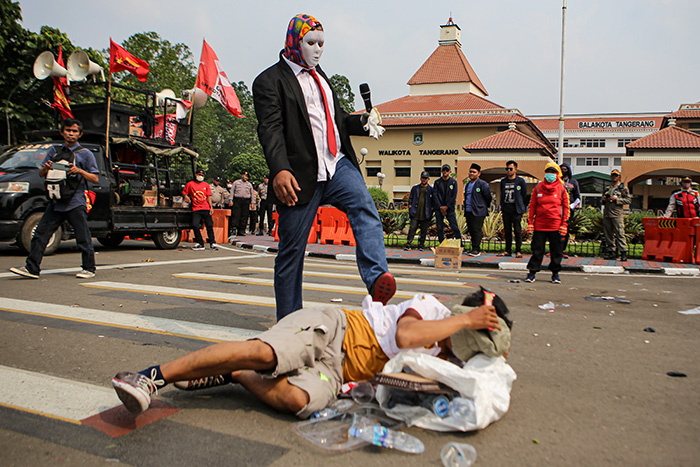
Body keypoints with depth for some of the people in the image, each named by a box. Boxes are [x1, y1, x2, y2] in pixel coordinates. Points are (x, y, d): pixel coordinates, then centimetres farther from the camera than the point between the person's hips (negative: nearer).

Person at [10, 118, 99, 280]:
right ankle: (31, 268, 8)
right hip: (55, 203, 5)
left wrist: (79, 171, -16)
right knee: (40, 234, 3)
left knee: (83, 238, -1)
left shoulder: (85, 154, 3)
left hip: (75, 204, -5)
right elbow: (41, 174, 21)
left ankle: (89, 268, 12)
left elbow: (95, 179, -1)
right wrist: (45, 168, -2)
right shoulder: (54, 151, 16)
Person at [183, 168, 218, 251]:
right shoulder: (190, 184, 8)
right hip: (196, 209, -1)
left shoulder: (206, 185, 12)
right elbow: (184, 192, 14)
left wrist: (211, 207, 2)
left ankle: (212, 243, 7)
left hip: (206, 209, 1)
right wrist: (186, 196, -9)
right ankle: (200, 244, 5)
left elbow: (208, 197, 10)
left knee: (209, 226, -1)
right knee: (195, 226, -9)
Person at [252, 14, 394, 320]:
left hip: (338, 165, 6)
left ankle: (377, 279, -35)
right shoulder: (270, 81, 0)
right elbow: (270, 129, -13)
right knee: (292, 249, 1)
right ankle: (288, 322, 14)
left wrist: (363, 122, 8)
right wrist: (280, 170, -30)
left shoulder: (319, 76, 24)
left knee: (365, 210, -23)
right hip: (301, 175, -6)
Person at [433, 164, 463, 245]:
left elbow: (454, 196, -1)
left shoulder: (453, 182, 4)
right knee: (439, 228, 2)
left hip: (449, 208, -1)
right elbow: (434, 195, 0)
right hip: (439, 208, 1)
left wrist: (446, 206, -9)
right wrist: (440, 207, -8)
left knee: (455, 227, -6)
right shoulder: (437, 182, 6)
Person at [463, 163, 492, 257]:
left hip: (478, 212, -7)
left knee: (476, 230, -9)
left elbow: (489, 197, -1)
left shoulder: (483, 184, -6)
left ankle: (476, 250, -6)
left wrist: (484, 206, 10)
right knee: (471, 230, 8)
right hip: (468, 211, 7)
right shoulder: (467, 185, 17)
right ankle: (474, 249, 15)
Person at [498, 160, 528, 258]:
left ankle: (518, 251, 3)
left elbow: (524, 195, 4)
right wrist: (502, 208, 12)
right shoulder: (503, 181, 13)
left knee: (518, 231, -3)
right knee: (507, 231, 7)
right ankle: (508, 251, 12)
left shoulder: (520, 181, 0)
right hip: (506, 209, 4)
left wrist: (522, 208, 3)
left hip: (516, 210, -4)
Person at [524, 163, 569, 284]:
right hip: (539, 225, 0)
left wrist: (564, 224, -1)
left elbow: (566, 207, 5)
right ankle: (532, 272, 9)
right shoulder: (538, 188, 6)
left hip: (555, 225, 0)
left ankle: (555, 273, 18)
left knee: (556, 250, 6)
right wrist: (530, 222, 4)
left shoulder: (561, 188, 4)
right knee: (537, 249, 2)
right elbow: (532, 206, 9)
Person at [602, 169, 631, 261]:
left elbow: (628, 200, -3)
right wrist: (604, 199, 7)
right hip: (606, 213, 6)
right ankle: (611, 251, 13)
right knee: (608, 233, 6)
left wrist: (616, 199, -13)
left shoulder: (623, 188, 4)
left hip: (617, 213, -6)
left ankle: (623, 253, -11)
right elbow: (603, 199, 30)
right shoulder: (607, 188, 20)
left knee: (620, 233, -11)